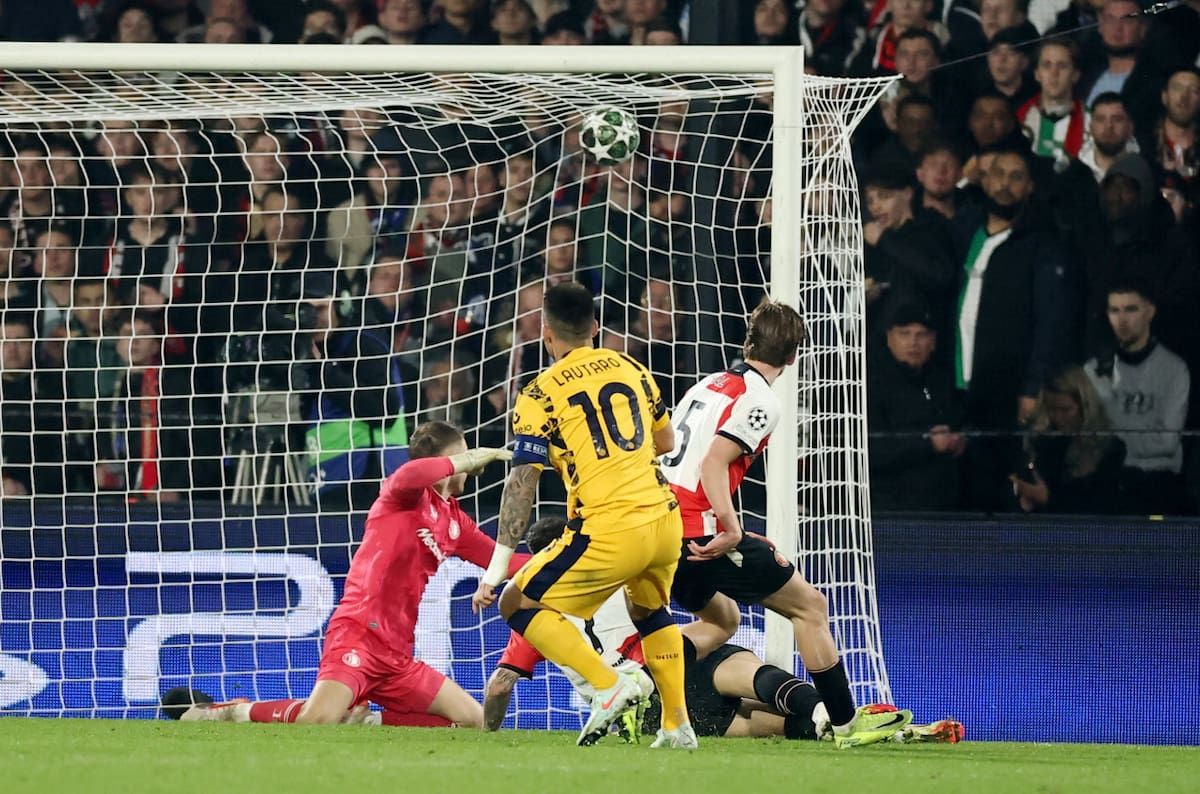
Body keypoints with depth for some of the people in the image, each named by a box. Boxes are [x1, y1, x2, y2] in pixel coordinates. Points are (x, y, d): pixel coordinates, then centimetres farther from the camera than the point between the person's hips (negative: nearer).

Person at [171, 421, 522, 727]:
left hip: (396, 654, 8)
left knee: (475, 722, 5)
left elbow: (503, 561, 27)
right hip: (359, 634, -8)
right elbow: (408, 476, -28)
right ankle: (233, 714, -3)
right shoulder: (411, 496, -3)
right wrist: (472, 458, -17)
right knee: (318, 720, -29)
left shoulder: (454, 521, 19)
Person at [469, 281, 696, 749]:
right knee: (649, 611, 33)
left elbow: (521, 486, -6)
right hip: (665, 520, 6)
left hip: (608, 530, -6)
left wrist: (495, 571, -3)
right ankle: (677, 725, 28)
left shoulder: (540, 395, -3)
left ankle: (609, 684, -9)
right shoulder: (632, 369, 12)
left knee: (518, 604, 6)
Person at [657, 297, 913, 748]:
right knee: (810, 605, 4)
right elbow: (714, 463, -20)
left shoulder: (710, 385, 18)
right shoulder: (758, 401, -7)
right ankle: (846, 723, 6)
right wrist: (731, 531, -27)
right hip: (700, 531, -8)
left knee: (722, 620, 28)